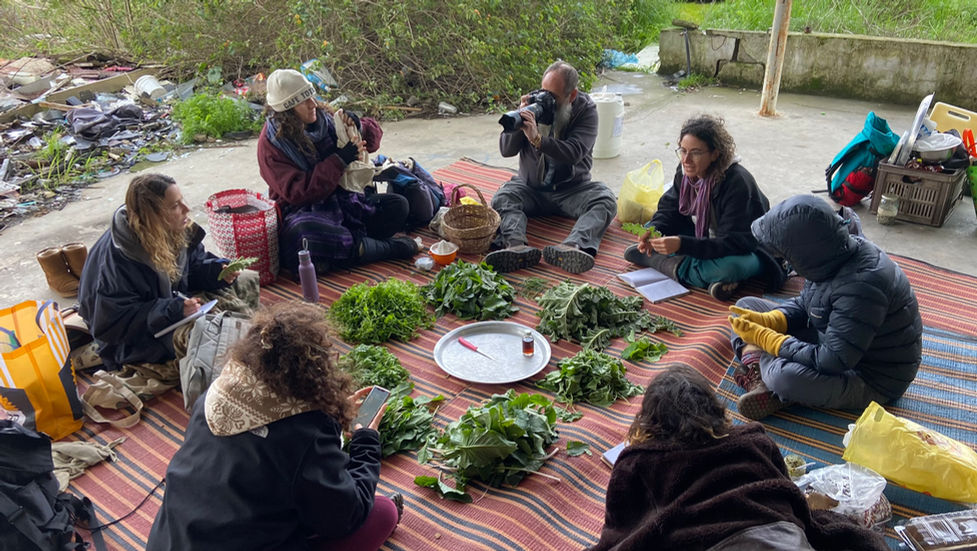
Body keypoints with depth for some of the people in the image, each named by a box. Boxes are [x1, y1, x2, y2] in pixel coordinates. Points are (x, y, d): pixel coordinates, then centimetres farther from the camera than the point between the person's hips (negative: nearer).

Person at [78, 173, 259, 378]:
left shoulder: (177, 230, -9)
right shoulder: (119, 256, -30)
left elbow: (195, 263, 8)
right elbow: (117, 320, -26)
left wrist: (219, 271, -15)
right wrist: (173, 311, -34)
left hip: (178, 298, 8)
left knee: (248, 281, 1)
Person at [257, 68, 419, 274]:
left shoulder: (323, 117, 4)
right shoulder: (271, 142, -11)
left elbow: (374, 135, 12)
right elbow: (295, 192, -20)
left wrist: (358, 127, -13)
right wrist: (340, 160, -23)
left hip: (341, 200, 6)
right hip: (302, 210, -5)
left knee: (399, 206, -10)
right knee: (306, 234, -41)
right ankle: (386, 247, -25)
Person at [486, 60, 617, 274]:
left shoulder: (585, 109, -7)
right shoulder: (532, 102, -1)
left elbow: (574, 153, -23)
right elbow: (506, 150, -5)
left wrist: (537, 139, -35)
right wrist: (519, 121, -23)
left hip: (572, 187, -1)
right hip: (531, 187, 1)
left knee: (605, 200, -29)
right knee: (502, 198, -28)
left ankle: (572, 247, -54)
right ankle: (517, 246, -55)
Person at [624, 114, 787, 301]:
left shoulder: (737, 183, -31)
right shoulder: (686, 171, -9)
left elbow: (735, 243, -35)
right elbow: (670, 209, -1)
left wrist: (682, 244, -45)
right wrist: (654, 231, -26)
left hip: (748, 250, -7)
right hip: (706, 239, 7)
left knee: (729, 267, -42)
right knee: (652, 227, -9)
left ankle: (651, 258, -24)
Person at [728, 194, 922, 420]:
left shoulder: (861, 286, -35)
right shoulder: (834, 254, -10)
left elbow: (832, 363, -33)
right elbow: (803, 304, 6)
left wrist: (763, 337, -26)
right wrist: (767, 321, -14)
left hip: (872, 379, -9)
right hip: (834, 340, 9)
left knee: (783, 376, -38)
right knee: (746, 306, 3)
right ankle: (757, 371, -17)